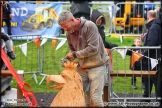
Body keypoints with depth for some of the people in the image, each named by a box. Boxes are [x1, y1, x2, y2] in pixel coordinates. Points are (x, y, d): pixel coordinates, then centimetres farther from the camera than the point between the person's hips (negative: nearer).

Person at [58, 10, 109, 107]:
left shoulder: (89, 26, -18)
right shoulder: (69, 32, 2)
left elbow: (93, 48, -22)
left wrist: (76, 54, -18)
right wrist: (67, 58, -5)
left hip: (97, 66, -6)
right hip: (82, 67, 6)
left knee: (95, 99, -10)